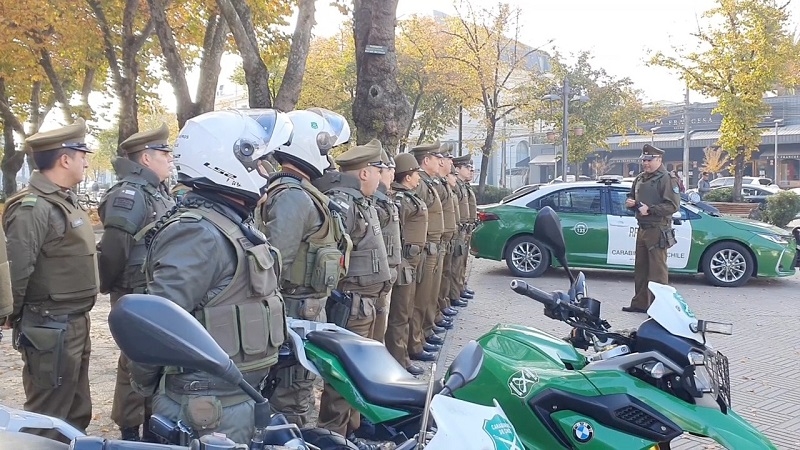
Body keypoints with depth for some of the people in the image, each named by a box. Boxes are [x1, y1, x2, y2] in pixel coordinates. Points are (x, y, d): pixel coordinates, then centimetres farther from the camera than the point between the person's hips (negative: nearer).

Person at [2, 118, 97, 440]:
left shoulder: (66, 200, 12)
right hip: (51, 330, -9)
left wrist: (78, 317, 14)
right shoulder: (33, 207, -19)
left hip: (76, 324, 9)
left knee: (77, 413, 21)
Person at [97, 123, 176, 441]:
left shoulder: (158, 192, 15)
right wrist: (106, 285, -11)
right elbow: (113, 247, -23)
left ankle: (153, 424, 30)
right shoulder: (130, 193, -16)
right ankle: (129, 431, 14)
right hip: (138, 297, -9)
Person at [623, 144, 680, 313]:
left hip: (657, 230, -9)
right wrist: (630, 203, 6)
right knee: (640, 268, 14)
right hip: (642, 229, 9)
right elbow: (631, 198, 29)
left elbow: (673, 205, -17)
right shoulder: (640, 179, 17)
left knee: (657, 270, -6)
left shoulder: (667, 179, -9)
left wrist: (650, 209, -21)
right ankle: (640, 303, 23)